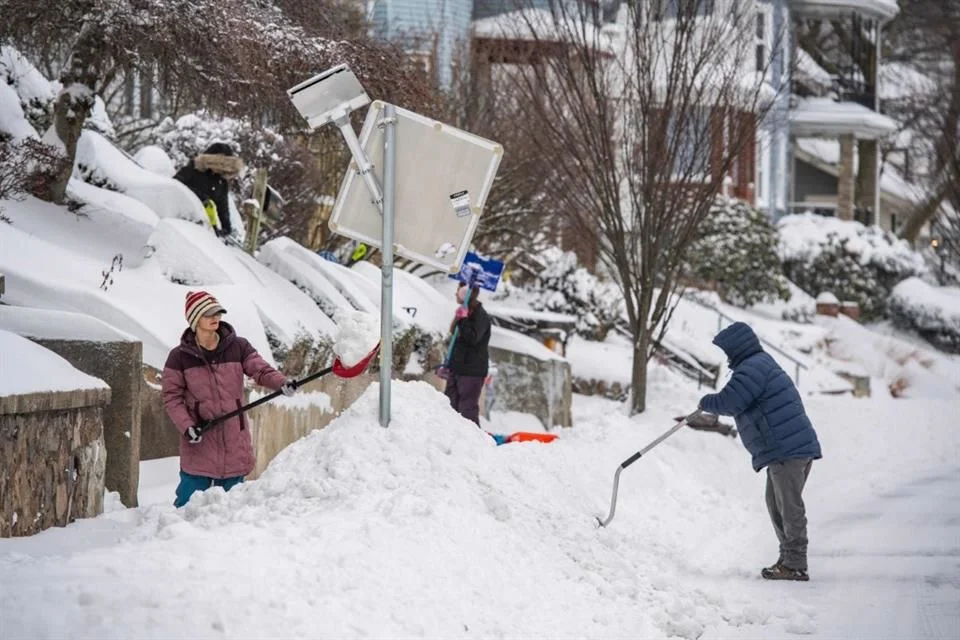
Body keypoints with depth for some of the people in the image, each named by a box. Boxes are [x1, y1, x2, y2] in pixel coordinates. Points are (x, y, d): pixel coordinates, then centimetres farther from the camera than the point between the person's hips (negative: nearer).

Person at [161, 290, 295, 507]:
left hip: (235, 442, 2)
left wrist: (281, 383, -29)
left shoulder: (238, 347, 2)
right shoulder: (180, 357, -3)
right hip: (199, 443, -2)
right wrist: (186, 426, -15)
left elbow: (261, 369, -8)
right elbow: (171, 396, -1)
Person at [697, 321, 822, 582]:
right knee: (776, 504, 18)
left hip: (787, 449, -11)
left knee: (789, 506, -8)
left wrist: (706, 402, 0)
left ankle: (795, 565, -6)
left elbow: (729, 402, -19)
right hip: (793, 446, 11)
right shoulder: (762, 365, 22)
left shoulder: (753, 368, -13)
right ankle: (788, 558, 24)